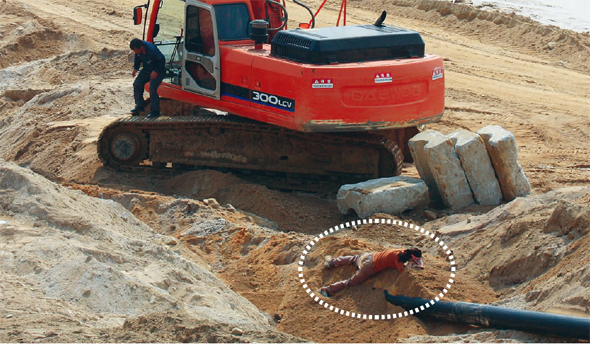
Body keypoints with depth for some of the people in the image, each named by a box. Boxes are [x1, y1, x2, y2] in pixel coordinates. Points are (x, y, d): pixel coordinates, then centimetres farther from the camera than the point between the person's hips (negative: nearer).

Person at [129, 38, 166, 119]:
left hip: (157, 71, -8)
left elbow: (162, 60, -23)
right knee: (137, 84, 2)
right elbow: (138, 58, 12)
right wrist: (135, 68, 0)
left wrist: (156, 71, -25)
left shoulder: (152, 49, -32)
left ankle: (155, 111, -10)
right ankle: (139, 107, 15)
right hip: (146, 70, 8)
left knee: (152, 89, -19)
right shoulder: (138, 50, -10)